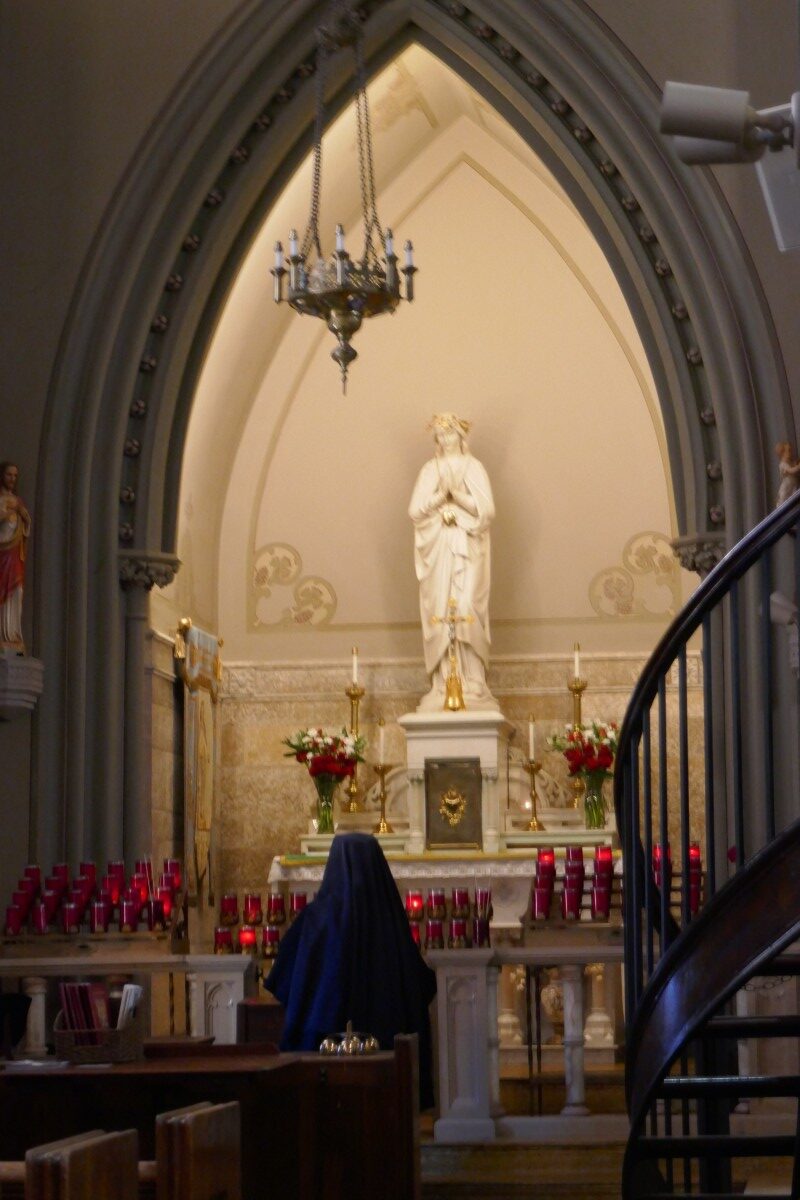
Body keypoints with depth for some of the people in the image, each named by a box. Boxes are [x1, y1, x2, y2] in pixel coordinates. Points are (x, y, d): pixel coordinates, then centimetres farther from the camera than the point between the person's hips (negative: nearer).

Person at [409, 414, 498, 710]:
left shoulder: (474, 468, 5)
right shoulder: (429, 471, 11)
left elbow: (486, 509, -5)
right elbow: (415, 511, 1)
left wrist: (456, 494, -14)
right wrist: (441, 494, -13)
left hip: (467, 548, -2)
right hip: (438, 548, 2)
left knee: (467, 610, -10)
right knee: (440, 611, -4)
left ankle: (472, 682, -8)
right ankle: (443, 683, -4)